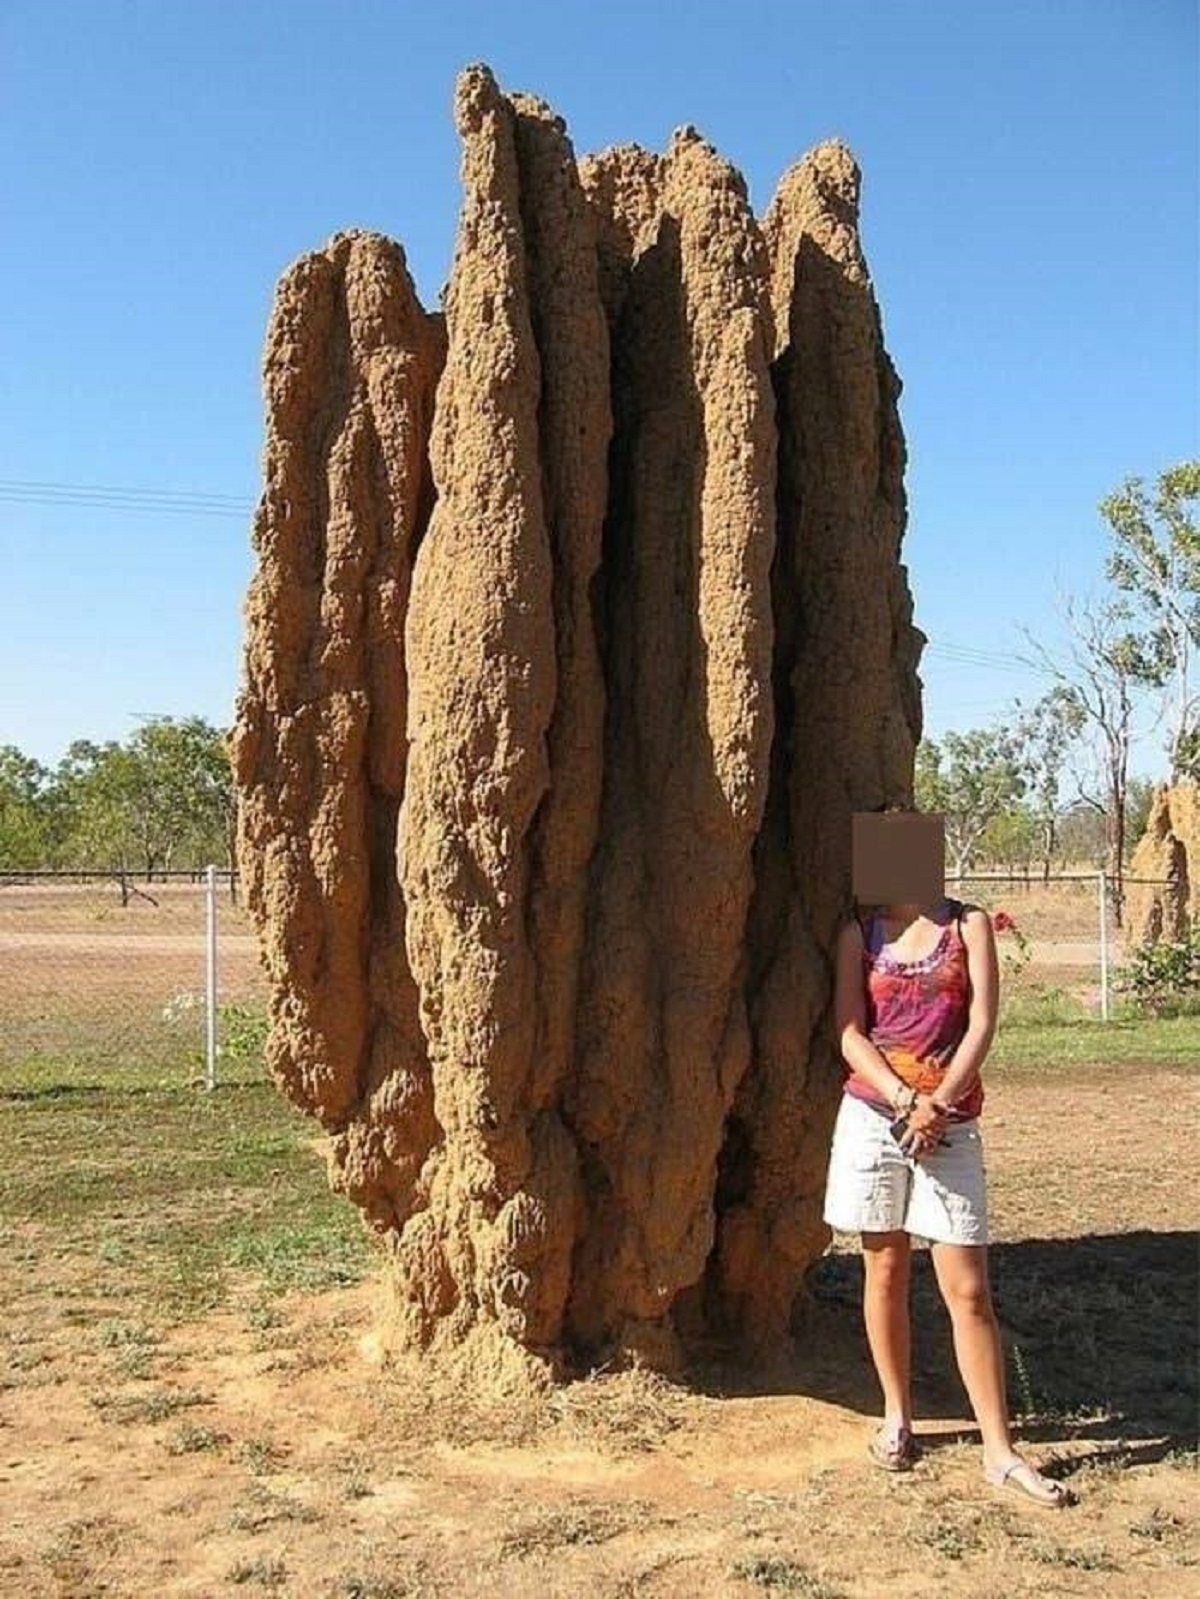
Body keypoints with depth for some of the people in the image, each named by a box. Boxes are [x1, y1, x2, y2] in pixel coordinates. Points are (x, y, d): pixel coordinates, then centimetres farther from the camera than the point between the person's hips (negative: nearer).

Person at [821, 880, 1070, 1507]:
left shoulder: (969, 924, 4)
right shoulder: (859, 932, 5)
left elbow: (982, 1024, -5)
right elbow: (850, 1034, -2)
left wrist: (937, 1104, -15)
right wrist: (906, 1101, -15)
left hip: (950, 1122, -1)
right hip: (874, 1112, 1)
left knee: (969, 1290, -1)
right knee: (885, 1273, 10)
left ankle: (999, 1451, 5)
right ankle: (897, 1416, 26)